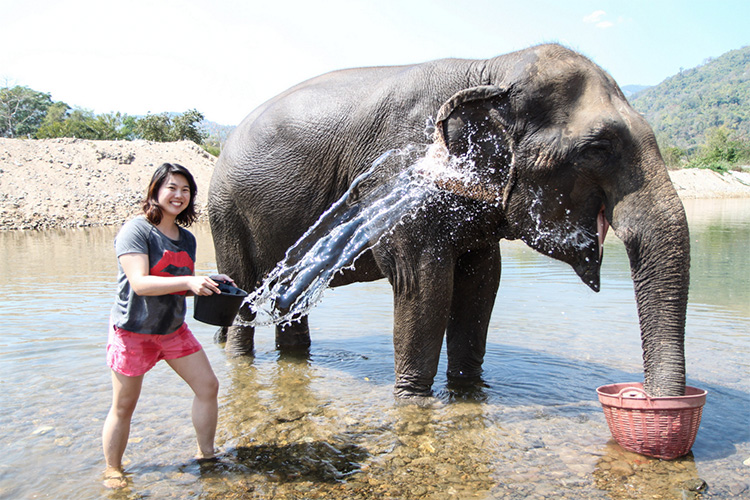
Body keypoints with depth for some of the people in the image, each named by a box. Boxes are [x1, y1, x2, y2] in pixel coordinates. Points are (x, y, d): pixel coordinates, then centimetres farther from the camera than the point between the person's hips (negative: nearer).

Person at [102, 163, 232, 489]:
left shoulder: (186, 238, 6)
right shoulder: (136, 230, -16)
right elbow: (140, 283, -27)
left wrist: (210, 284, -3)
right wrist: (188, 281, -36)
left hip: (174, 330, 7)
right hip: (133, 331, -6)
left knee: (208, 386, 4)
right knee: (123, 407, 6)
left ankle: (205, 455, 21)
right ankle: (112, 470, 27)